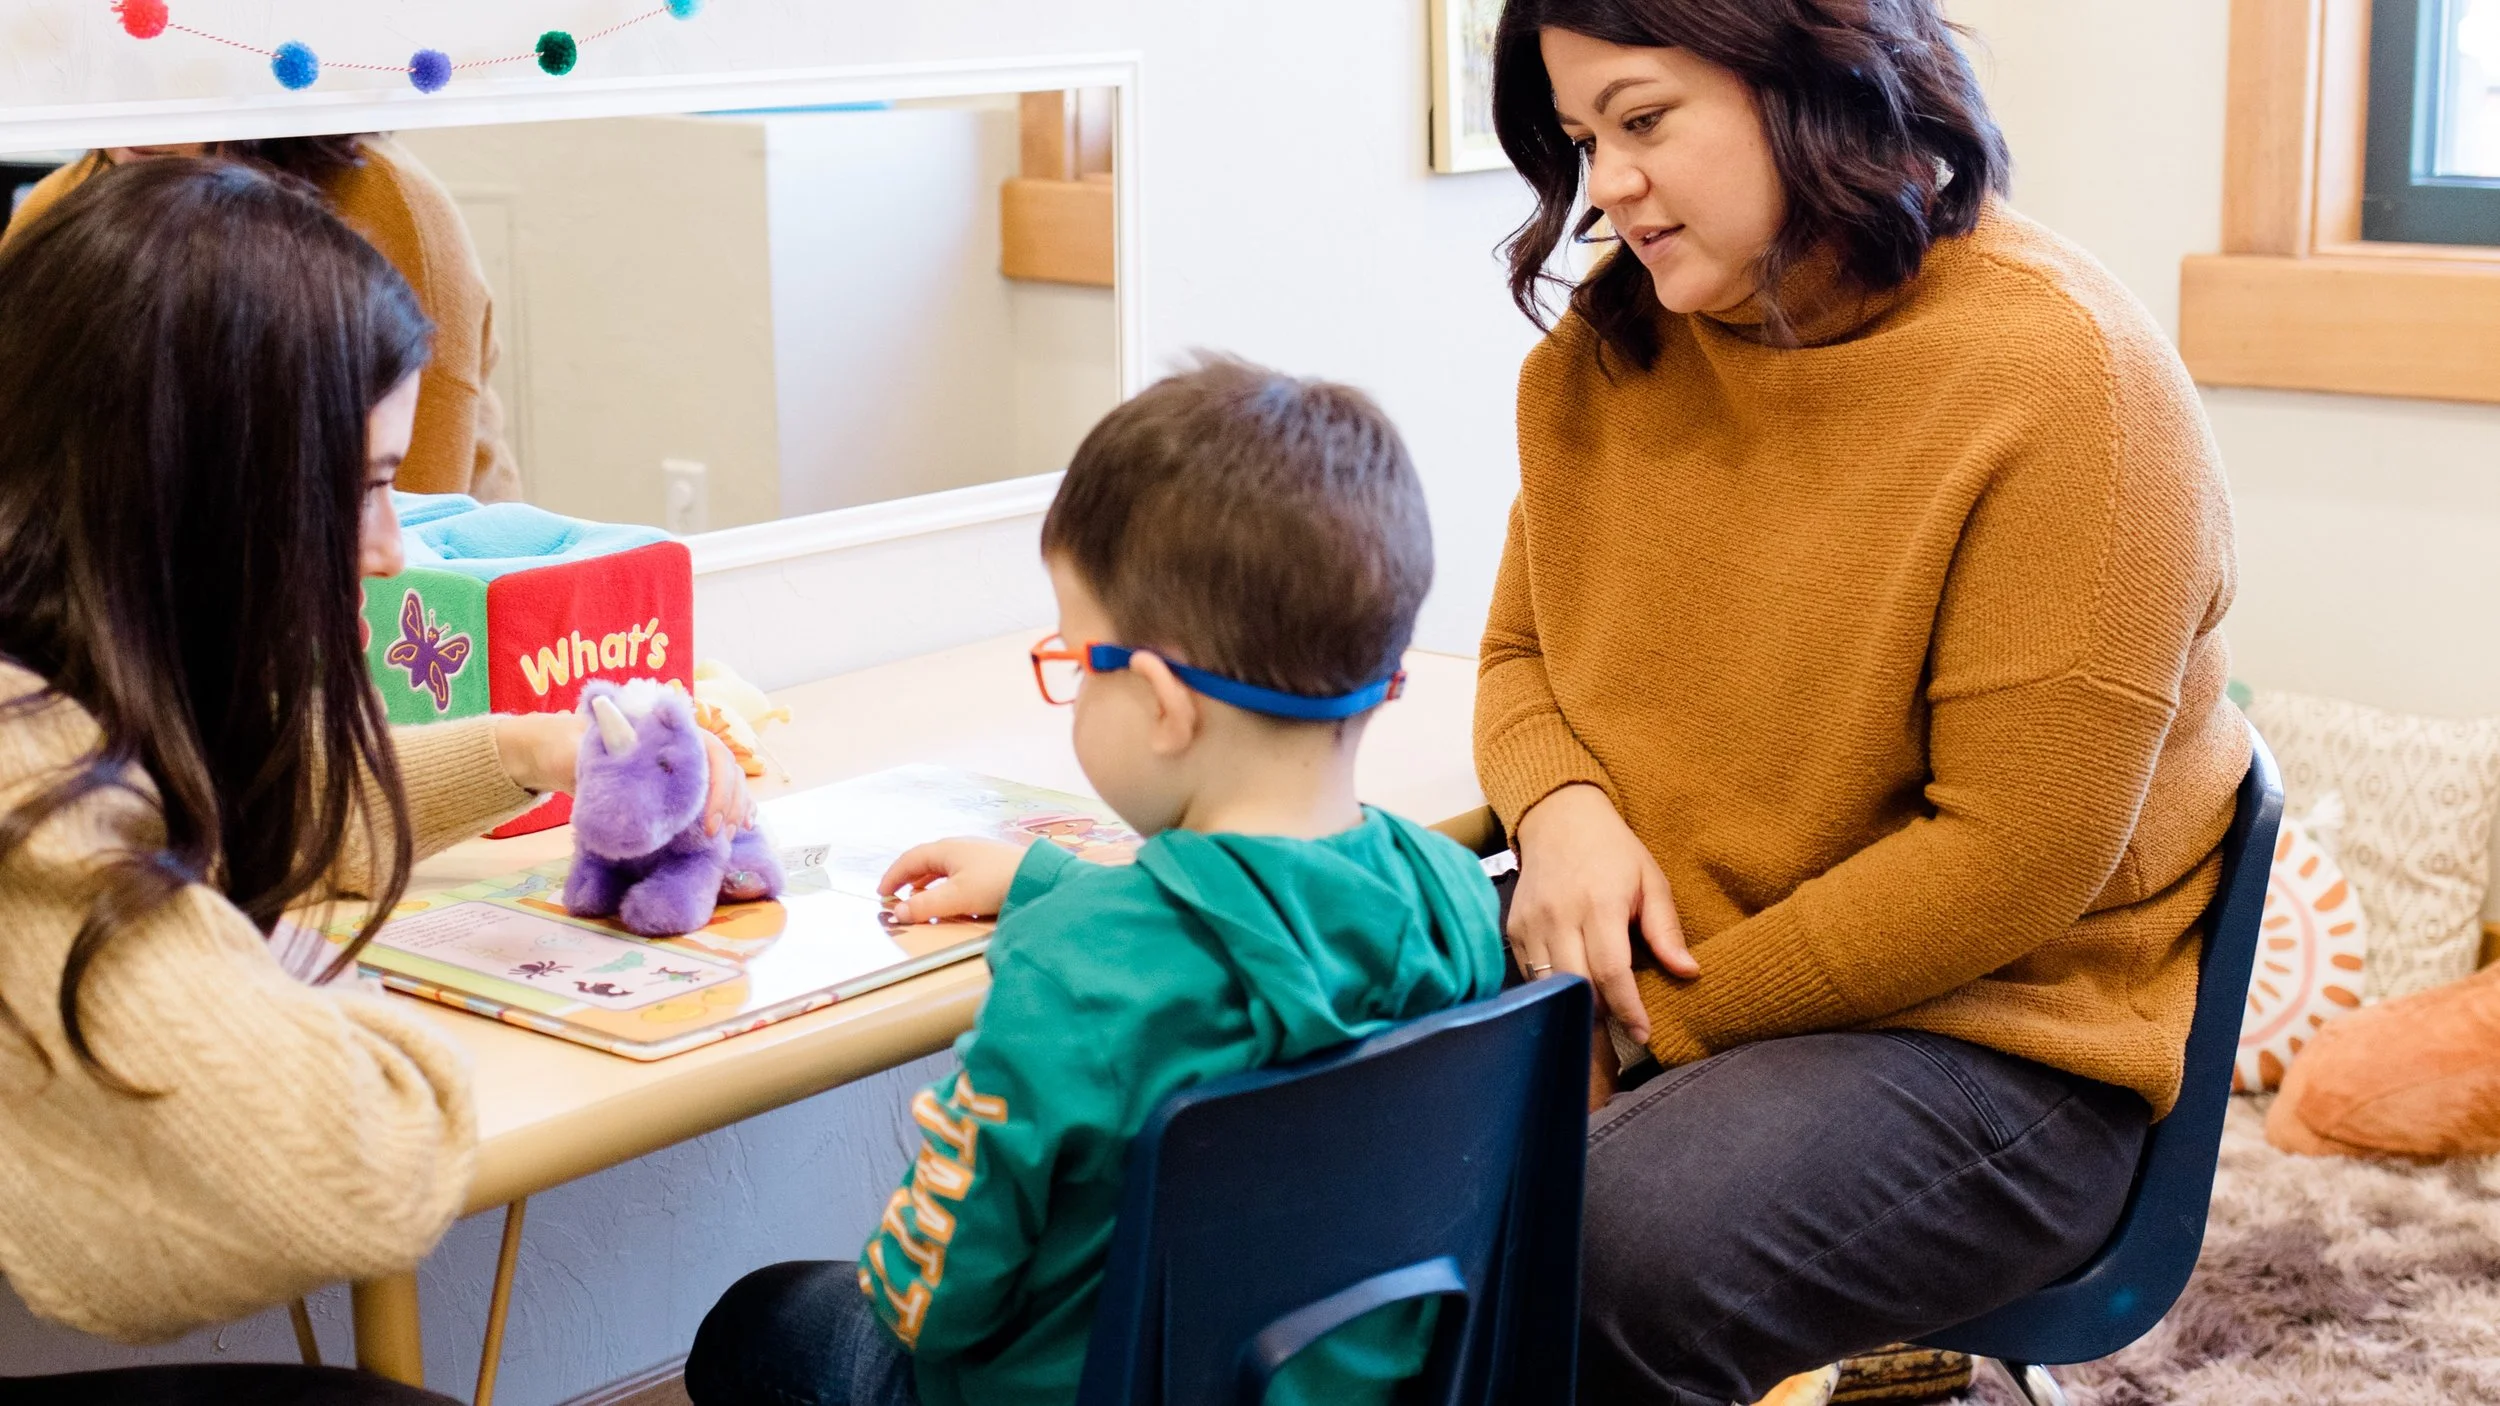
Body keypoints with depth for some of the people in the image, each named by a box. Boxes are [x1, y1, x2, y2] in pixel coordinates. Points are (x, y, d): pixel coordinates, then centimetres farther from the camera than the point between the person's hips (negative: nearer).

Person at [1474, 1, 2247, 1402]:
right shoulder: (1604, 350, 5)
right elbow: (1520, 655, 17)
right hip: (1630, 964, 6)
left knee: (1579, 1273, -32)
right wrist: (1561, 806, -7)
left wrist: (1673, 1015, -16)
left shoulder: (2062, 375, -17)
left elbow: (2013, 859, -19)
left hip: (1985, 1036, -6)